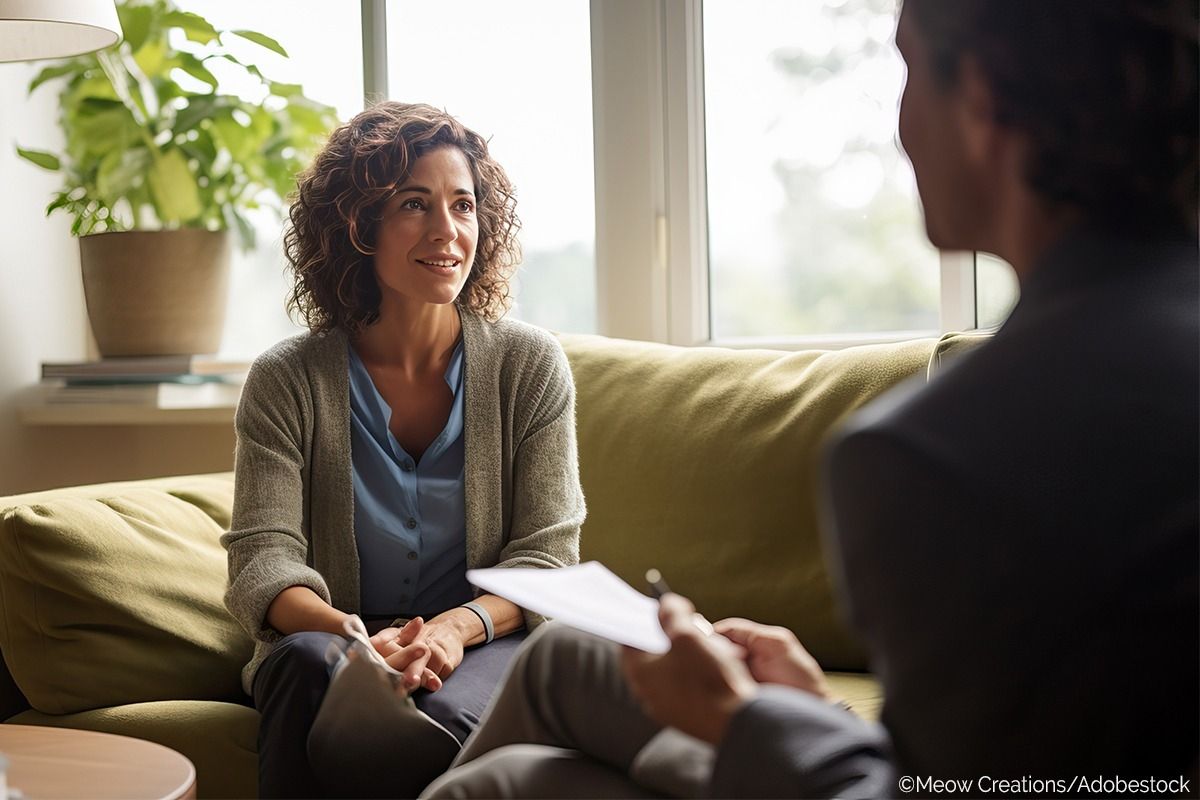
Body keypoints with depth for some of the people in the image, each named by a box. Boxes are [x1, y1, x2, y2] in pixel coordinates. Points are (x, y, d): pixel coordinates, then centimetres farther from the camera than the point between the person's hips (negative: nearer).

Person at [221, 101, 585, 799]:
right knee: (311, 661, -35)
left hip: (486, 644, -1)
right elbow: (263, 556, -8)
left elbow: (546, 556, -2)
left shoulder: (531, 366, 2)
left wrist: (457, 626, -23)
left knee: (448, 718, -36)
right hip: (337, 643, 1)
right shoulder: (287, 381, 0)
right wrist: (353, 635, -30)